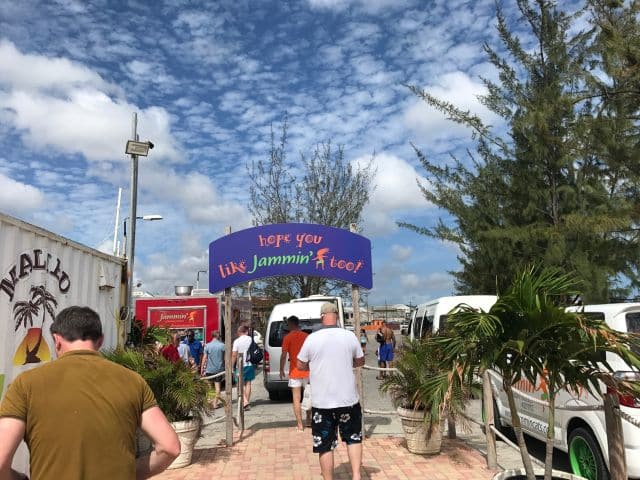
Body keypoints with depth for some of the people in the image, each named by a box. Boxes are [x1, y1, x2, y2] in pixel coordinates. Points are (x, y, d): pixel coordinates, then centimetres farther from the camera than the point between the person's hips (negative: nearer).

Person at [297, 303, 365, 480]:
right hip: (348, 399, 2)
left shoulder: (312, 338, -8)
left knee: (325, 445, 9)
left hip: (322, 401, -2)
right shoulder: (350, 336, -4)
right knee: (354, 438, 20)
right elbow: (360, 361, 11)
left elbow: (300, 365, 3)